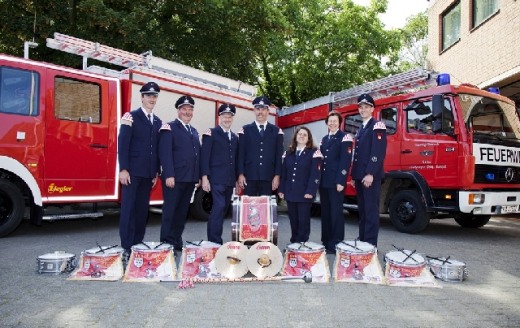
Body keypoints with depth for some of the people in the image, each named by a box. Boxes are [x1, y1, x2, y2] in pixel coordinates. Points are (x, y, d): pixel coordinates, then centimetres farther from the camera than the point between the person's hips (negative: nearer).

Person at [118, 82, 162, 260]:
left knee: (142, 210, 8)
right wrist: (123, 169, -16)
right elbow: (123, 144, -9)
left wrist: (156, 171, 9)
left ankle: (137, 245, 17)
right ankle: (126, 248, 3)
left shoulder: (158, 122, 14)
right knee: (129, 209, -3)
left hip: (148, 173, 6)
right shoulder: (131, 117, -3)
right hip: (132, 171, -6)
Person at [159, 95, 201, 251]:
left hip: (190, 179, 7)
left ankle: (177, 241, 20)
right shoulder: (169, 128, -2)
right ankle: (166, 242, 6)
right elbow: (165, 153, -11)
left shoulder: (194, 131, 20)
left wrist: (199, 176, 11)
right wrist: (169, 175, -19)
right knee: (170, 210, -1)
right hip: (174, 178, -7)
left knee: (182, 211, 11)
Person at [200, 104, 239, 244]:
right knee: (218, 207, -15)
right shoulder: (211, 133, 0)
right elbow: (204, 157, -7)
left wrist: (237, 179, 12)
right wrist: (204, 178, -15)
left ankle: (215, 239, 18)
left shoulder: (235, 137, 18)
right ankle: (214, 241, -11)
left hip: (230, 180, 6)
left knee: (223, 209, 9)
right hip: (216, 179, -6)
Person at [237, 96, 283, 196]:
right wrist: (240, 174, -4)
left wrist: (277, 175, -2)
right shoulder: (245, 130, 8)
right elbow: (241, 153, 4)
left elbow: (279, 155, 6)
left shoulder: (276, 131, 10)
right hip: (249, 176, 0)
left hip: (268, 177, 1)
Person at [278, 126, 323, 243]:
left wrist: (310, 191, -18)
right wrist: (281, 189, 6)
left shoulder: (314, 152, -2)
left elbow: (315, 174, -10)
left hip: (304, 193, -4)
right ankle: (293, 242, 20)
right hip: (290, 192, 5)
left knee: (303, 220, 1)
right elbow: (283, 173, 12)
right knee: (293, 219, 10)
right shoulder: (288, 152, 13)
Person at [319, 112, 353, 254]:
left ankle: (336, 244, 3)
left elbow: (345, 161, -12)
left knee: (336, 213, -3)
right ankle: (325, 242, 19)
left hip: (336, 182, -7)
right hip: (324, 182, 7)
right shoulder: (324, 139, 18)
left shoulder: (345, 138, -4)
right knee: (325, 212, 11)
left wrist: (340, 181, -18)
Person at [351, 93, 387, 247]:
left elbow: (378, 152, -16)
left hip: (371, 176, -8)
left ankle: (370, 244, -2)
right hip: (360, 176, 8)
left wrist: (370, 174, -22)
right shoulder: (361, 129, 21)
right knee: (362, 210, 12)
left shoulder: (377, 126, -5)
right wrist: (354, 176, 15)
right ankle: (362, 240, 19)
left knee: (371, 210, -6)